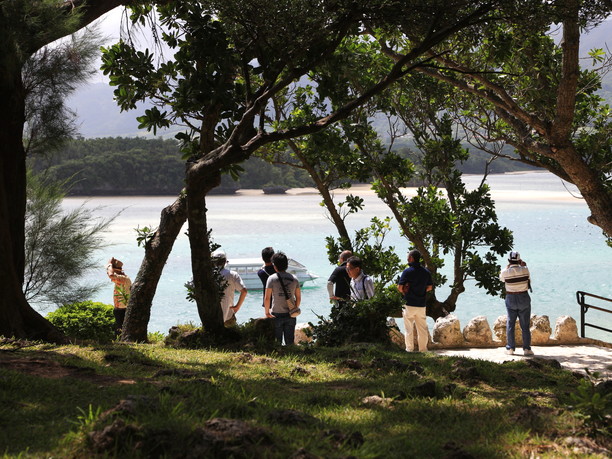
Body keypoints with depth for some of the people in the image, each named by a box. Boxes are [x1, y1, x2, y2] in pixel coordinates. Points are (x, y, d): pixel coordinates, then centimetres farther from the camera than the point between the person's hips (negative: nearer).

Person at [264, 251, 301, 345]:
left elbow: (267, 298, -11)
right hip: (290, 315, 3)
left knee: (277, 341, 7)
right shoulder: (294, 279, 2)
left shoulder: (272, 278, -8)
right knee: (290, 342, 10)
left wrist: (267, 312, 1)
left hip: (277, 315, -3)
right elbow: (298, 298, 6)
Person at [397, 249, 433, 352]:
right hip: (422, 304, 4)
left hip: (409, 304, -4)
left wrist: (404, 293, 7)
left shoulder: (407, 271, -10)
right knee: (422, 329, 10)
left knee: (409, 329, 3)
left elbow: (400, 287, -12)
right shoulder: (426, 271, 5)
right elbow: (430, 287, 13)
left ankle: (409, 349, 3)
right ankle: (423, 350, 12)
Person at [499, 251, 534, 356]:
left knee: (510, 324, 9)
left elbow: (501, 278, 12)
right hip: (524, 298, 0)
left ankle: (510, 348, 8)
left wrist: (507, 267, 12)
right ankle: (526, 348, 4)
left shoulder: (505, 272, -10)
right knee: (525, 325, 6)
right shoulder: (524, 269, -9)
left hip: (510, 299, 0)